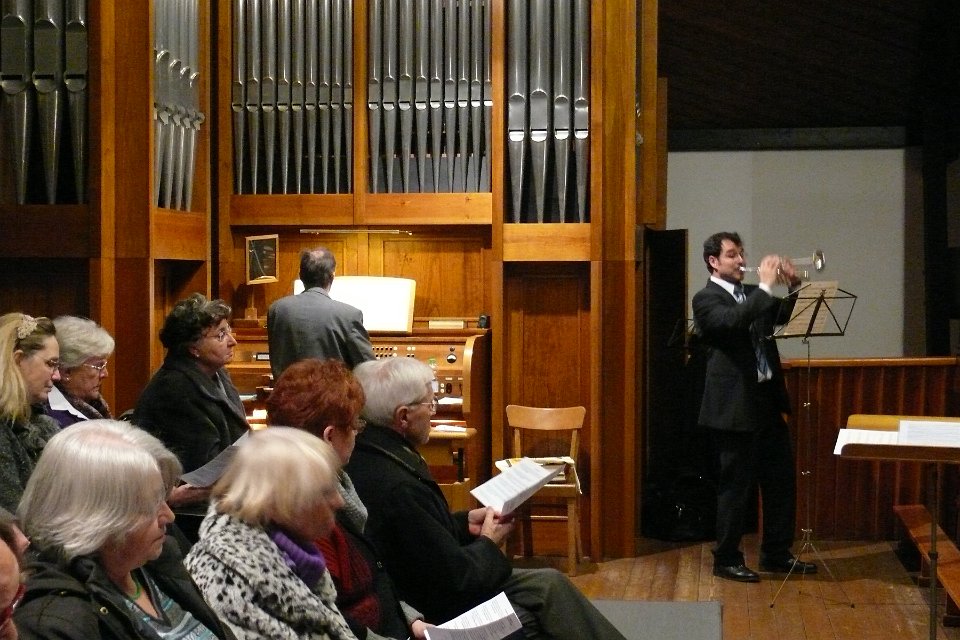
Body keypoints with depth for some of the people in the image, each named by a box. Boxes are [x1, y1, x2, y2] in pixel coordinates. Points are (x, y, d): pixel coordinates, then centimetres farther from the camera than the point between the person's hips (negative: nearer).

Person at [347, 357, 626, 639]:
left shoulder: (369, 457, -1)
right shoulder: (395, 487, -31)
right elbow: (454, 579, -25)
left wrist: (464, 522, 4)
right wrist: (488, 544, -7)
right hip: (436, 614, -9)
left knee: (550, 583, 10)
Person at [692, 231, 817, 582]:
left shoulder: (752, 295, 15)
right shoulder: (706, 299, -8)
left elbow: (787, 315, 12)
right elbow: (733, 322, -27)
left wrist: (793, 286, -5)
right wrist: (766, 286, -23)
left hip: (767, 401, 8)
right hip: (734, 407, -8)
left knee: (781, 480, 12)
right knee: (736, 485, -1)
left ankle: (777, 554, 23)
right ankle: (727, 560, 11)